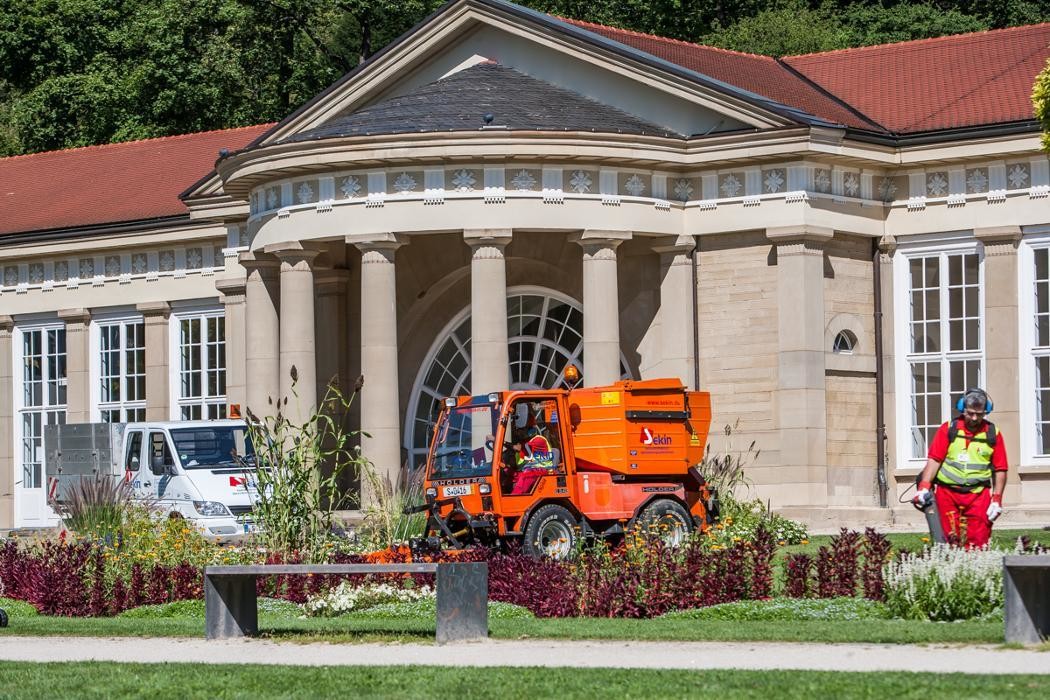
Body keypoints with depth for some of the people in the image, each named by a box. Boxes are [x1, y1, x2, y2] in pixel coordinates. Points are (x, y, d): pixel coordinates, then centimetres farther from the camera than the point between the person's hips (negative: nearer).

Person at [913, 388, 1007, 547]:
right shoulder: (948, 429, 3)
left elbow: (1000, 470, 8)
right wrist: (924, 487, -12)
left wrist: (997, 499, 1)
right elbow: (934, 460, -1)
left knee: (978, 543, -7)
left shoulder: (993, 434, 5)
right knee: (951, 541, 0)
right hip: (947, 493, 0)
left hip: (978, 496, 0)